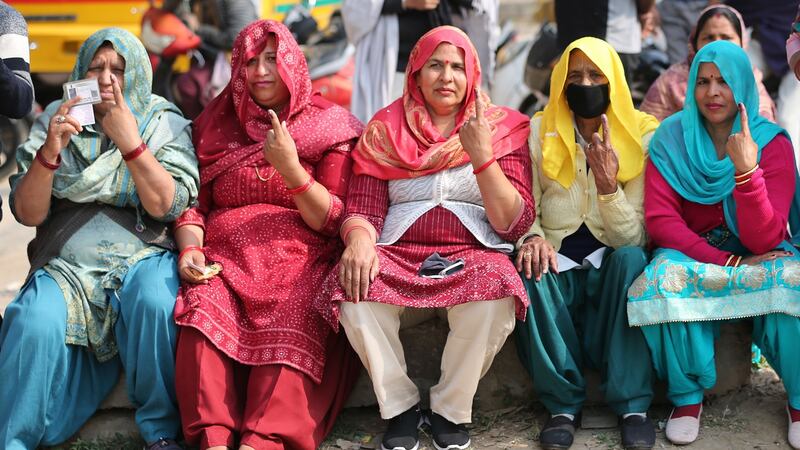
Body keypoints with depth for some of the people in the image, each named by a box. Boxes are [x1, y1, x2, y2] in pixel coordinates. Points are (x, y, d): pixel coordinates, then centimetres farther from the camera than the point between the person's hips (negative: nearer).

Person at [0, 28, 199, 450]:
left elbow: (165, 206, -8)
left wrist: (129, 141, -18)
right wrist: (50, 151, -16)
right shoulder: (55, 121, 9)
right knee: (36, 325, -31)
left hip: (141, 258, -1)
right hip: (66, 265, 1)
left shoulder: (165, 124, 6)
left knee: (153, 302, -35)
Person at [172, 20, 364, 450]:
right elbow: (193, 203, 17)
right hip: (225, 257, 2)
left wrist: (291, 169, -13)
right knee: (203, 310, -31)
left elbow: (333, 221, 1)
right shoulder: (216, 125, 18)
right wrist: (190, 248, -4)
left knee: (290, 325, -34)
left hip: (298, 259, -2)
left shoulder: (329, 127, 8)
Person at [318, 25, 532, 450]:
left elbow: (514, 224, -1)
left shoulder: (502, 129, 8)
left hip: (473, 256, -1)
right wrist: (359, 239, -21)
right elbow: (362, 208, 3)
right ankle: (399, 406, -10)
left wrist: (482, 156, -13)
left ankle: (451, 410, -12)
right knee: (356, 291, -32)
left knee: (494, 296, -35)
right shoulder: (385, 130, 11)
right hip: (398, 255, 1)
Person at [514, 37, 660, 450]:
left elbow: (633, 237, -7)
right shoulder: (539, 135, 3)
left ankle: (633, 404, -27)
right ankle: (563, 403, -19)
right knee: (530, 273, -34)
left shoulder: (641, 138, -1)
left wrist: (608, 184, -24)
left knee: (632, 258, -34)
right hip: (558, 266, 0)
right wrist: (532, 238, -22)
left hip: (610, 267, 0)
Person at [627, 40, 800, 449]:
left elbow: (764, 239, -17)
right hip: (691, 254, 1)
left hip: (757, 257, 0)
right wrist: (727, 262, -23)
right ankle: (687, 396, -15)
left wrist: (746, 170, -32)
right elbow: (661, 220, -12)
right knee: (665, 275, -34)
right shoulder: (671, 138, -5)